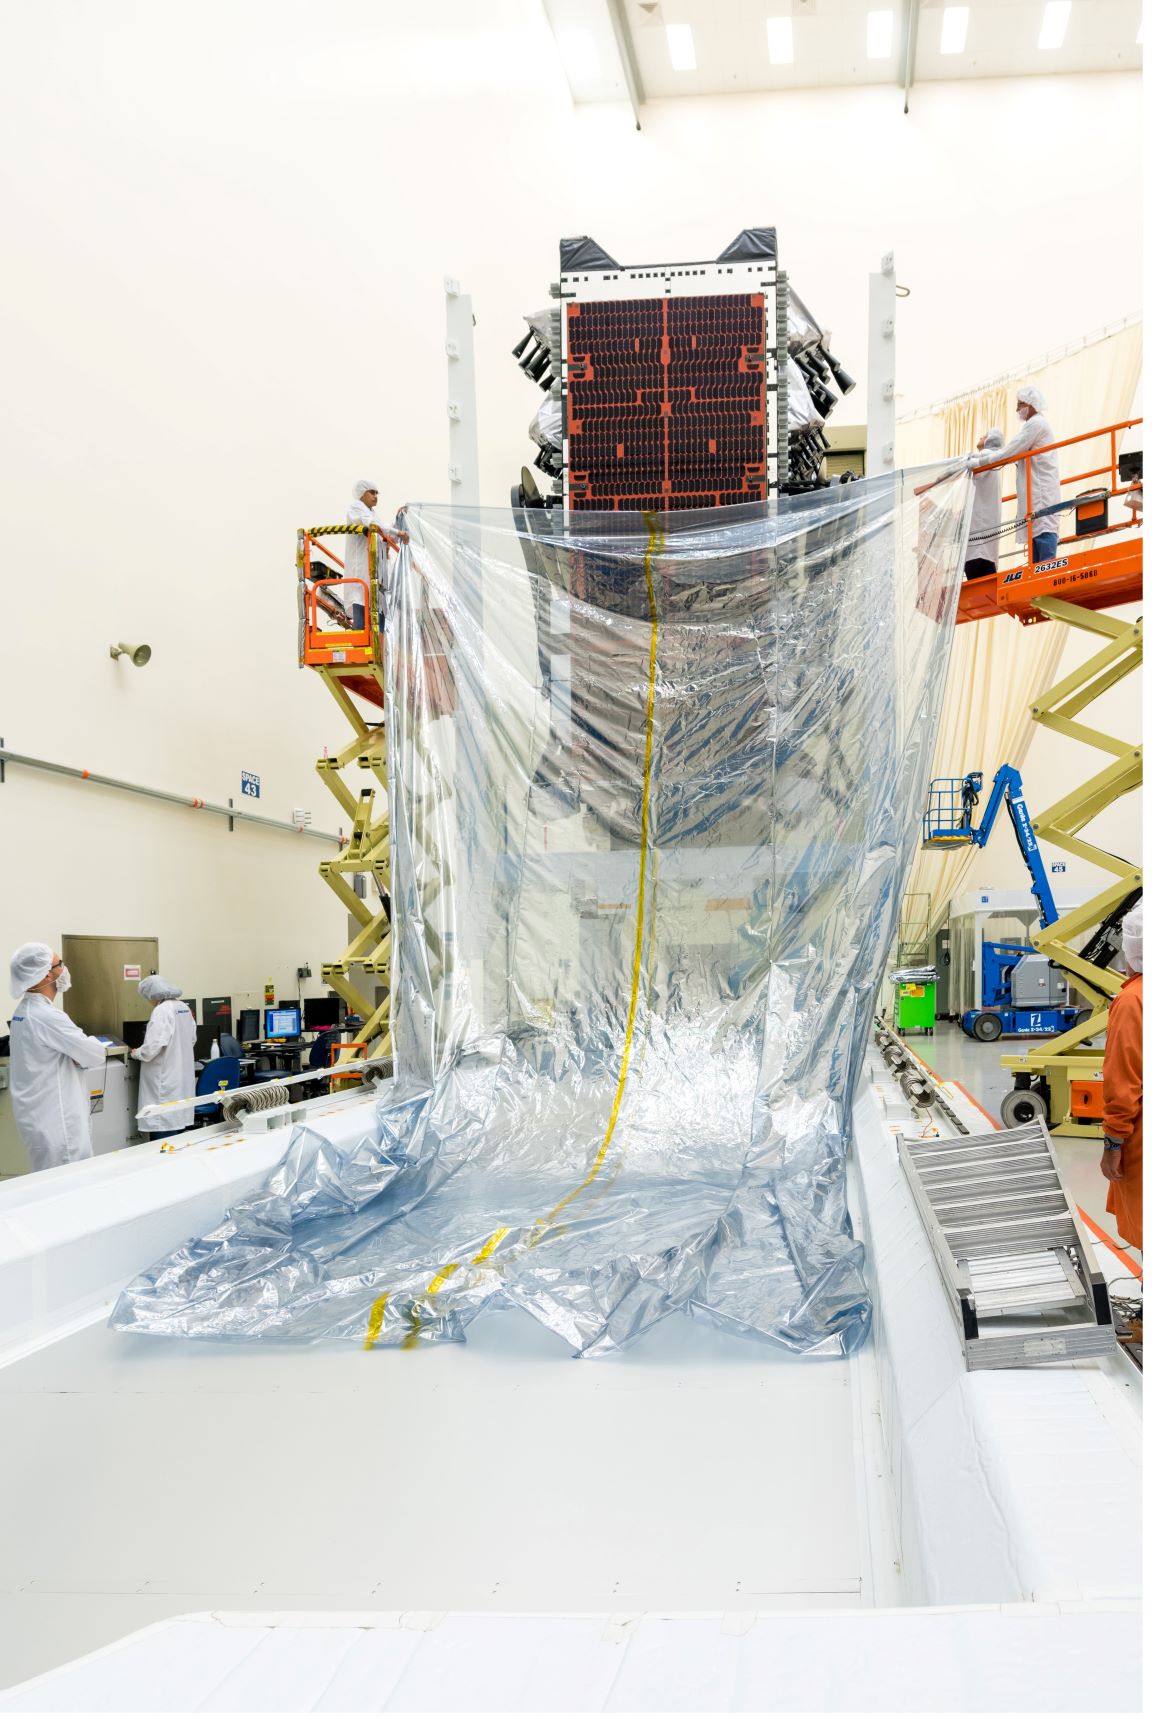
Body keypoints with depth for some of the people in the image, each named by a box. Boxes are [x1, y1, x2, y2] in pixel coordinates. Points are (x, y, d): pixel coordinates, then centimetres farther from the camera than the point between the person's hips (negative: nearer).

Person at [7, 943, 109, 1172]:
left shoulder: (24, 1011, 9)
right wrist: (89, 1043, 6)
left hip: (43, 1115, 10)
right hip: (55, 1120, -10)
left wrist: (79, 1054, 0)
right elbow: (96, 1055, -16)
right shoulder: (46, 1016, -22)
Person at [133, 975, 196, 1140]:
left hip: (165, 1080, -9)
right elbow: (192, 1038, 19)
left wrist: (137, 1053, -4)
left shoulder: (162, 1011, -17)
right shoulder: (184, 1007, 8)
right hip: (183, 1075, 9)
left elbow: (153, 1046, -22)